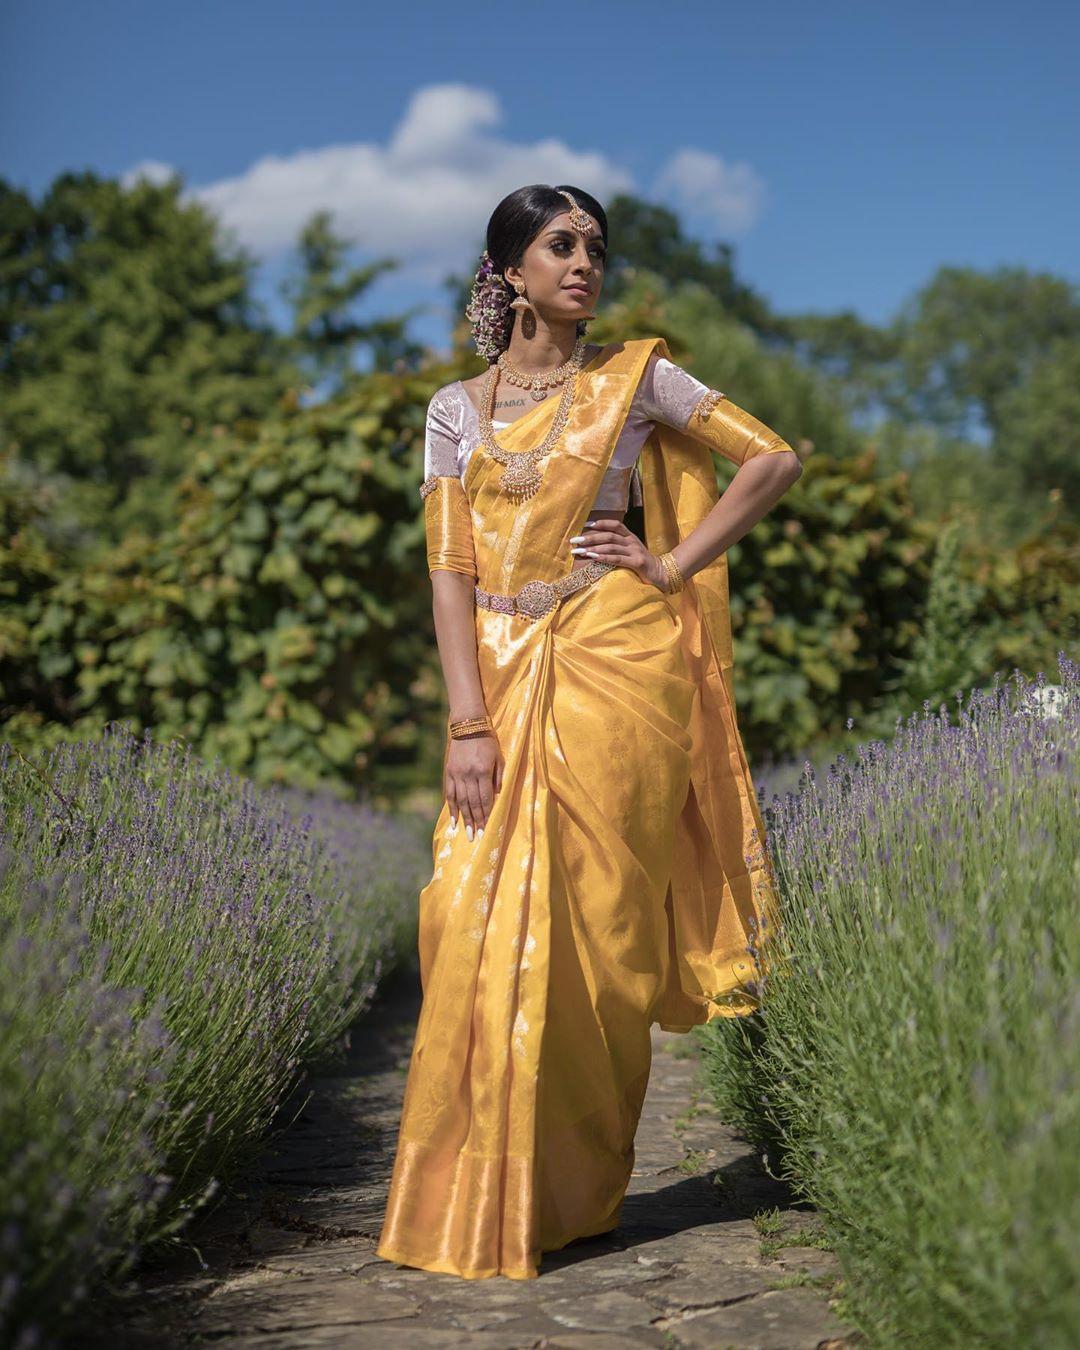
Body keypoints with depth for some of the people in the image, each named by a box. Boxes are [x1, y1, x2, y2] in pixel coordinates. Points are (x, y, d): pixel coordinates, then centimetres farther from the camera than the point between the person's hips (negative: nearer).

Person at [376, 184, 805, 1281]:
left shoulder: (634, 376, 7)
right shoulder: (457, 409, 11)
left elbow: (775, 460, 6)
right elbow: (450, 568, 3)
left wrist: (674, 565, -2)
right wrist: (468, 720, -8)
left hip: (616, 664, -2)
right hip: (505, 674, 2)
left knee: (591, 924, -1)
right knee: (480, 923, -3)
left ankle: (570, 1193, 14)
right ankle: (475, 1197, 11)